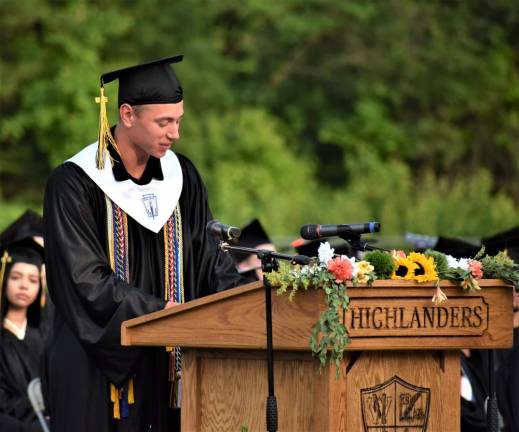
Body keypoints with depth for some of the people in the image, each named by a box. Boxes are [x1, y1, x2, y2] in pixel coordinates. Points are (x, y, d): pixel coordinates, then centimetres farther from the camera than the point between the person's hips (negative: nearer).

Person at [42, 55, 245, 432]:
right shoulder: (73, 184, -9)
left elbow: (209, 258, 10)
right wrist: (160, 311, -22)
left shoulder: (181, 177, 9)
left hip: (169, 366, 5)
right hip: (99, 369, -5)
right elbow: (86, 282, -15)